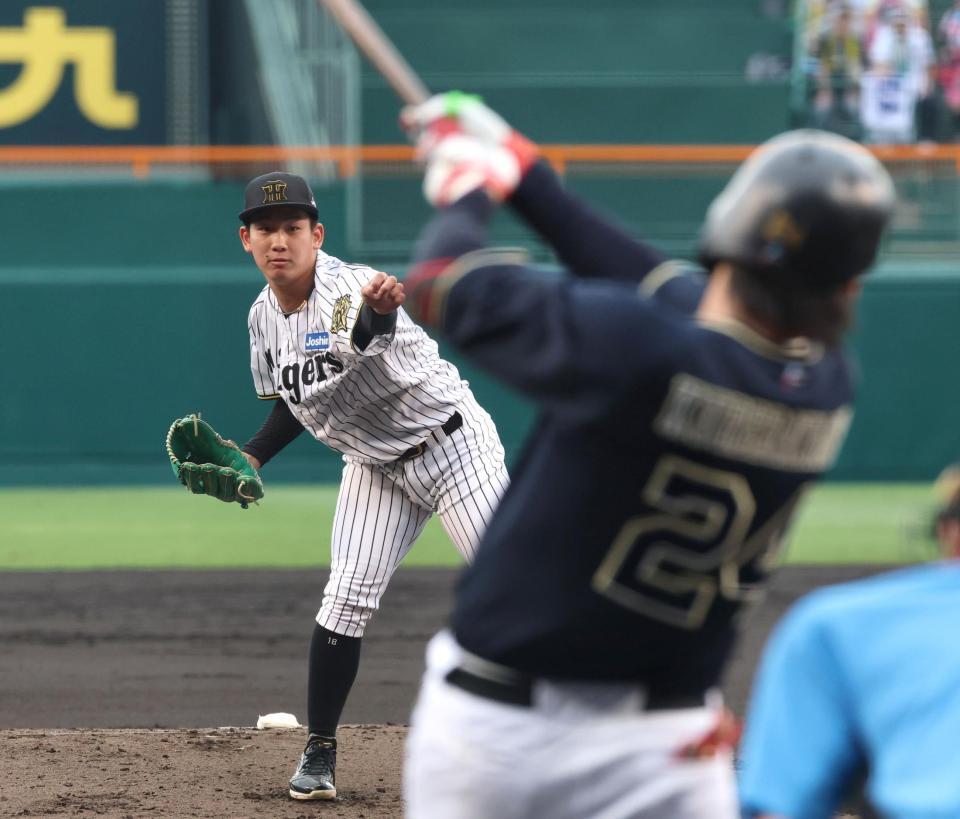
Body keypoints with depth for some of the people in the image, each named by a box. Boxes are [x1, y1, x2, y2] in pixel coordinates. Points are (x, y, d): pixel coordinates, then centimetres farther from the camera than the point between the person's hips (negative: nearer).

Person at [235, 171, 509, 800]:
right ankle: (320, 751, 4)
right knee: (347, 599, -6)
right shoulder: (265, 317, -2)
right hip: (376, 466, 6)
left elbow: (363, 337, -53)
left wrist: (377, 311, -76)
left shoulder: (349, 287, -27)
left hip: (451, 445, -6)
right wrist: (252, 458, 1)